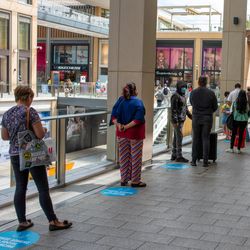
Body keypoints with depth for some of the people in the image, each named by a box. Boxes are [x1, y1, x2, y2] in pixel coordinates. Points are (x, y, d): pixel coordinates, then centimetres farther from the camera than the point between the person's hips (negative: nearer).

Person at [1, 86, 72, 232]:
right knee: (43, 189, 0)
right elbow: (40, 134, -17)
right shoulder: (30, 111, -12)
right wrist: (44, 130, 4)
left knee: (20, 188, 12)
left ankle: (22, 222, 16)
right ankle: (53, 221, 5)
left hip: (15, 155, 6)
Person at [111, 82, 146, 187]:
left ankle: (124, 179, 18)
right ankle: (135, 181, 10)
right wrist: (127, 126, -20)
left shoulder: (120, 100, 2)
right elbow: (138, 119, -23)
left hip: (121, 133, 5)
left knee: (123, 156, 13)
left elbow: (114, 115, -5)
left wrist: (118, 125, -15)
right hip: (135, 133, -5)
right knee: (135, 157, 5)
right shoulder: (138, 102, -13)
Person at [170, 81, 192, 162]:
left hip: (181, 120, 9)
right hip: (177, 120, -9)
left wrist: (190, 115, 19)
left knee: (176, 137, 11)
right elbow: (173, 109, -18)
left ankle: (174, 155, 16)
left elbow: (185, 107, 24)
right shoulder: (175, 96, -14)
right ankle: (179, 156, -7)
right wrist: (175, 121, -23)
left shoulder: (183, 95, 15)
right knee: (179, 137, -9)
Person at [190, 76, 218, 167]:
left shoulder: (193, 92, -2)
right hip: (207, 118, -1)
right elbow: (215, 107, 2)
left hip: (196, 118, 1)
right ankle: (205, 161, 3)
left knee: (195, 139, 7)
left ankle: (194, 160, 7)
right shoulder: (211, 93, -5)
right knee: (206, 139, 3)